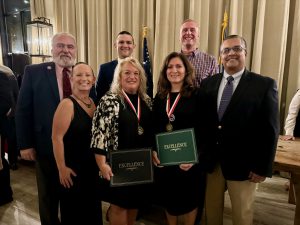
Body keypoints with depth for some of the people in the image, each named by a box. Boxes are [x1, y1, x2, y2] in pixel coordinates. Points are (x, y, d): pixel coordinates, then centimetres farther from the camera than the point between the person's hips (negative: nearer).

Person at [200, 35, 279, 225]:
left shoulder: (265, 85, -7)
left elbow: (270, 130, -8)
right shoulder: (208, 83, 3)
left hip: (243, 164, -2)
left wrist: (263, 167, -10)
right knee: (211, 209, 20)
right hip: (211, 160, 3)